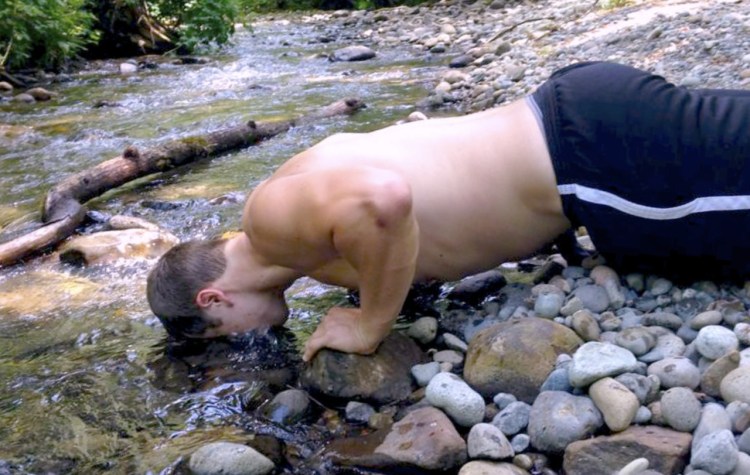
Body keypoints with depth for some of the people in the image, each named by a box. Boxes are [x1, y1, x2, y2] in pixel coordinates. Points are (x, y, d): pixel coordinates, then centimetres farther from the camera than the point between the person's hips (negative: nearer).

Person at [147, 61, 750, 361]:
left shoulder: (271, 218, -17)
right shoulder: (302, 181, 11)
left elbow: (383, 197, -39)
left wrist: (370, 326, -21)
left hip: (590, 153, -8)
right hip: (574, 116, 8)